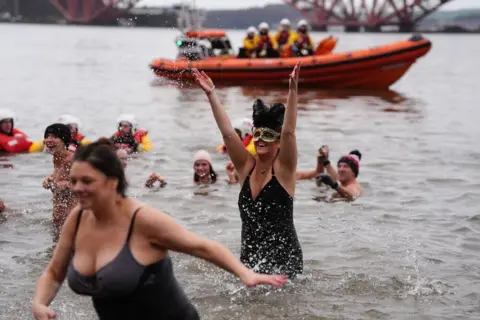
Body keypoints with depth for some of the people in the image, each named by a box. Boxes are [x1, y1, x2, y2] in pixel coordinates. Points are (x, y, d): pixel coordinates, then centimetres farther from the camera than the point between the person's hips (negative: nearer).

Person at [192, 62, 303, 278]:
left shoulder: (283, 169, -5)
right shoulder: (246, 167, 6)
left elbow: (289, 131, -17)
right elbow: (227, 132, -1)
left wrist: (293, 89, -27)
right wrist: (211, 94, -8)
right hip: (249, 257, 4)